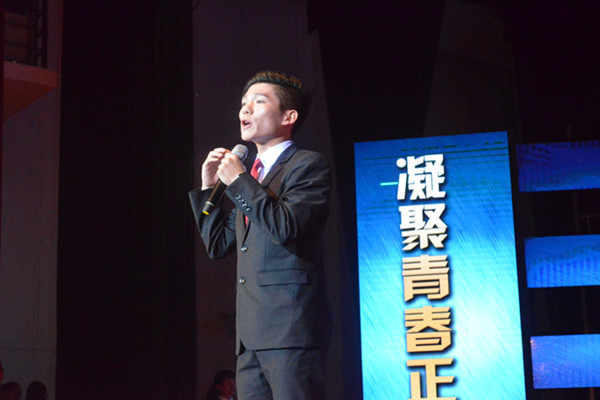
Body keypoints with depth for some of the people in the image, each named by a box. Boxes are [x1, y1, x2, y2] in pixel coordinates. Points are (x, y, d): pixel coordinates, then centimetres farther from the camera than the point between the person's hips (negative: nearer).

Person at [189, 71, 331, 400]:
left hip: (290, 325, -8)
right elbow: (218, 245, 23)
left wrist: (238, 181, -9)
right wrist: (209, 187, 14)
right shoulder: (252, 173, 24)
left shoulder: (308, 165, -1)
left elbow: (285, 227, -18)